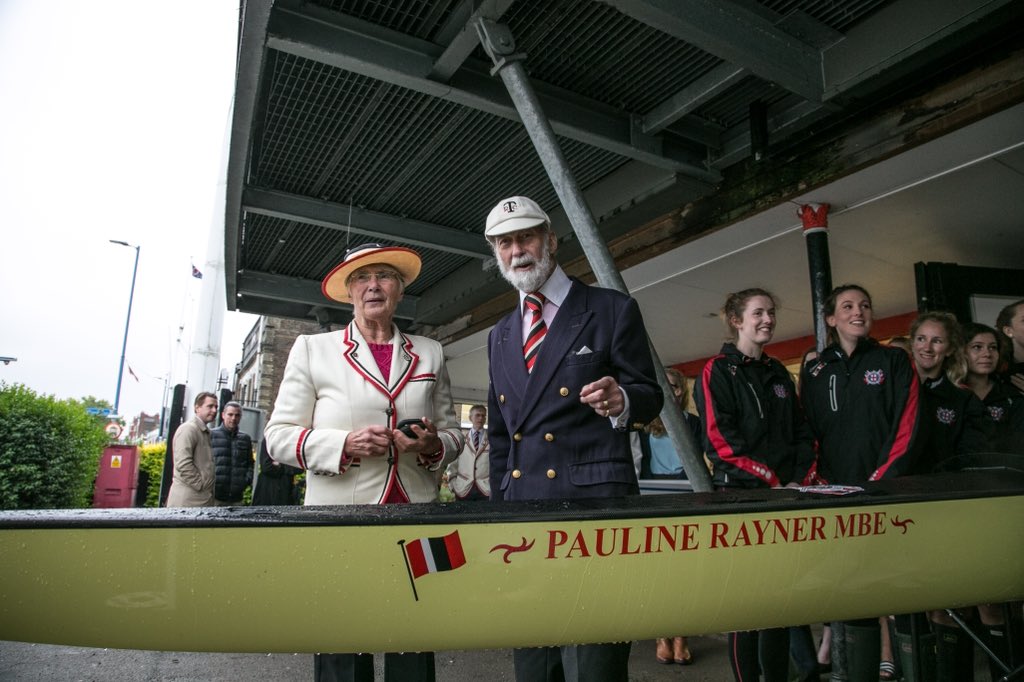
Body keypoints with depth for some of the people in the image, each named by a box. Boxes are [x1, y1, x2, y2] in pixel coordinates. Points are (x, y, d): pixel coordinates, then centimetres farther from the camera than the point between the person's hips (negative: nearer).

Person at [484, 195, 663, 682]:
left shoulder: (613, 310, 0)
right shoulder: (500, 336, 15)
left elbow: (649, 397, 0)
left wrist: (622, 400, -23)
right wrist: (498, 504, 15)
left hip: (595, 498, -5)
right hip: (522, 505, 5)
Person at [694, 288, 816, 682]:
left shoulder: (778, 373, 18)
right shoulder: (718, 370, -2)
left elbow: (801, 432, 15)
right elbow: (720, 438, -11)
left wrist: (801, 479, -1)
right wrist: (772, 480, -14)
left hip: (785, 496, 6)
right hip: (739, 492, -6)